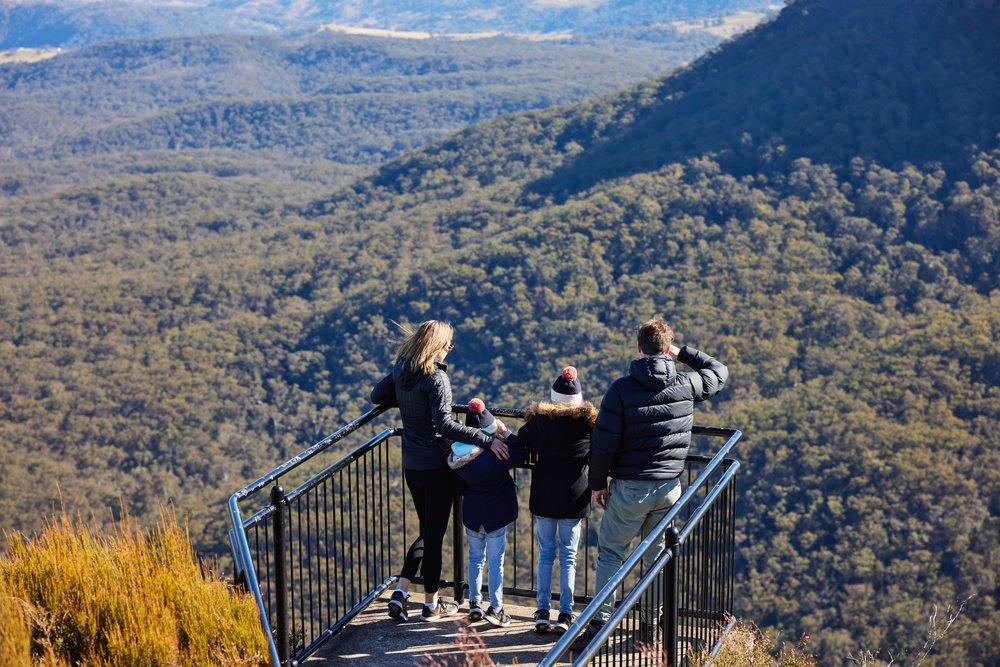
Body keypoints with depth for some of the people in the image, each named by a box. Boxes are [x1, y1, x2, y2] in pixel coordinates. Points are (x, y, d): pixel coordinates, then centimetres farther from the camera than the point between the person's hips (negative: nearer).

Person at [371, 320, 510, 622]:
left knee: (426, 530, 20)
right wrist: (486, 440, -30)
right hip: (436, 467, -7)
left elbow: (377, 395, 17)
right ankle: (431, 604, 16)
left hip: (411, 466, 7)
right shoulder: (436, 377, -19)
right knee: (435, 533, 6)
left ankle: (401, 591, 9)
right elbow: (444, 424, -28)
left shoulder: (401, 371, 3)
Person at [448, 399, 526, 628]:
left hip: (471, 514, 4)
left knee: (476, 558, 18)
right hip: (497, 514, -4)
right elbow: (521, 453, -14)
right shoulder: (497, 455, -23)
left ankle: (475, 603, 21)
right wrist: (505, 433, -6)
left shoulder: (458, 456, -10)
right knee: (496, 560, 4)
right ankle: (496, 608, 6)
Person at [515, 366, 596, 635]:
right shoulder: (588, 420, -6)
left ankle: (542, 612, 10)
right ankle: (565, 615, 5)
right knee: (568, 556, 6)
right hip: (574, 497, -1)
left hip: (544, 495, 1)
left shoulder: (538, 418, -5)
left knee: (545, 553, 12)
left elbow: (521, 442, 6)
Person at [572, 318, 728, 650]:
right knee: (657, 555, 18)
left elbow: (604, 444, -12)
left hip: (630, 489, -3)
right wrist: (683, 353, 14)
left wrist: (598, 483, 1)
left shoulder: (622, 389, -13)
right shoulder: (686, 385, -4)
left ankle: (599, 624, 5)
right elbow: (719, 372, 18)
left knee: (610, 553, 9)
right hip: (670, 486, 3)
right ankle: (651, 621, 24)